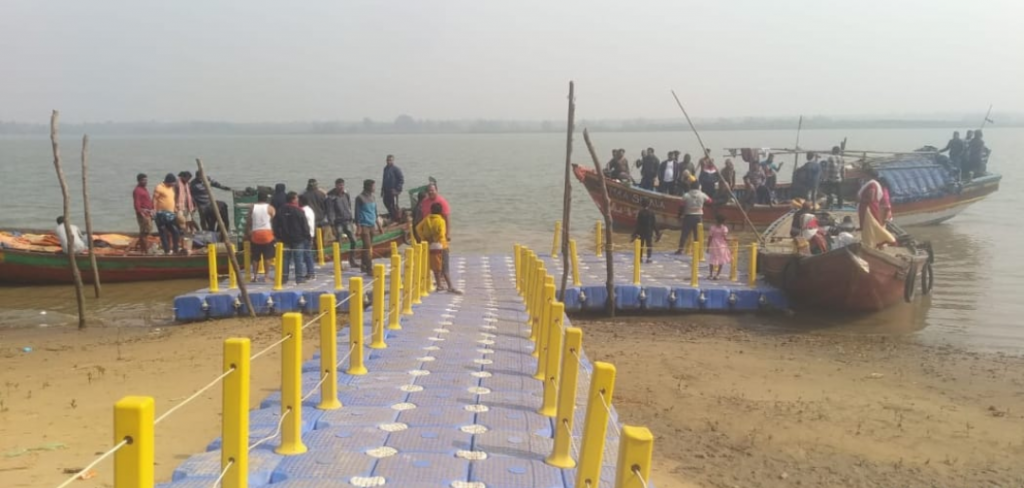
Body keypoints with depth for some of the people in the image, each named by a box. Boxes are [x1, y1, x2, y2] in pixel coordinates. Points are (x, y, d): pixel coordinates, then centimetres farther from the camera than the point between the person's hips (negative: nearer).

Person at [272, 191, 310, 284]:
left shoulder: (279, 211, 6)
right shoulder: (299, 211, -10)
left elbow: (276, 226, 8)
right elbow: (305, 225, -9)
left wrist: (278, 236, 15)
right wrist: (307, 236, 1)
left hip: (284, 238, 5)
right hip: (298, 238, -4)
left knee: (285, 259, 9)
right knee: (299, 259, 0)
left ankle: (284, 277, 9)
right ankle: (299, 277, 0)